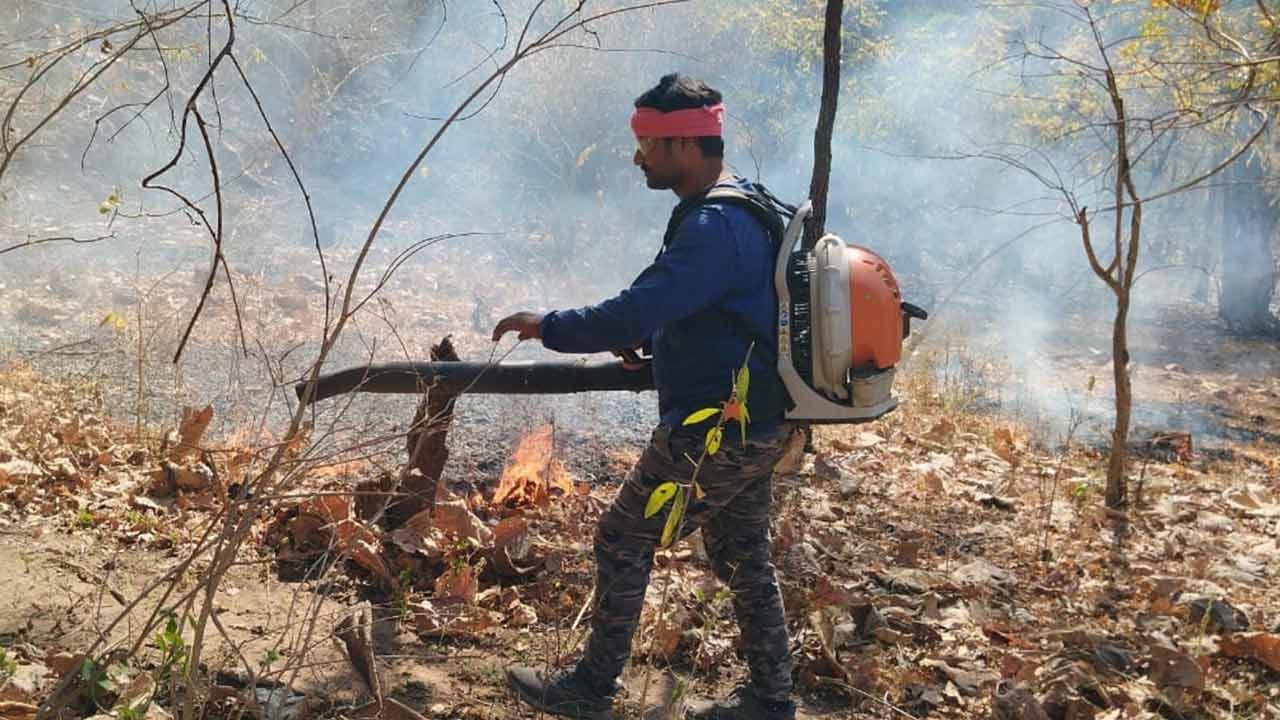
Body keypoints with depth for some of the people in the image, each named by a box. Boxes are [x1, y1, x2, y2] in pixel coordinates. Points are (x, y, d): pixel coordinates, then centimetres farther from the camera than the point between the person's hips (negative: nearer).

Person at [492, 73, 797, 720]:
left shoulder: (715, 227, -24)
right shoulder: (747, 206, 10)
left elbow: (632, 313, -31)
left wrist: (548, 326, -17)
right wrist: (646, 339, 12)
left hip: (714, 433, -10)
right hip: (757, 424, 10)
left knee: (623, 541, 4)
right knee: (743, 558, 18)